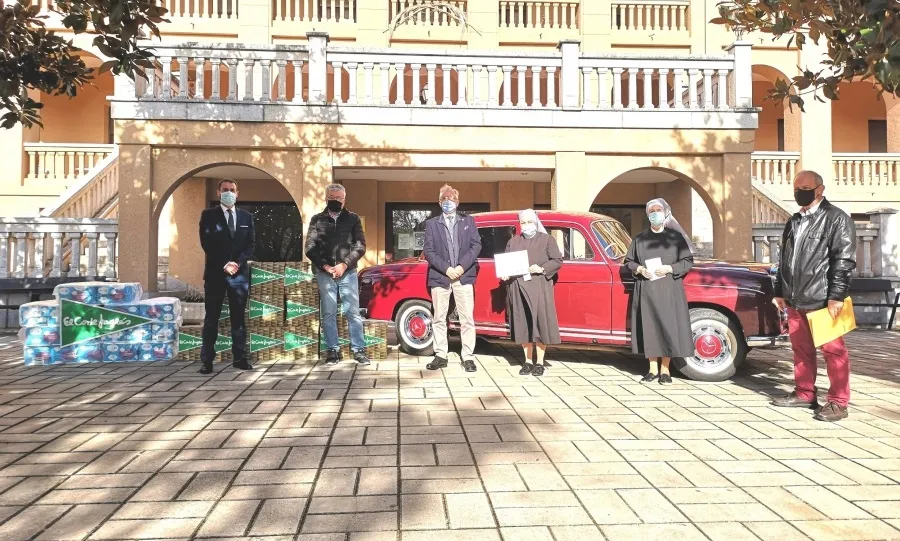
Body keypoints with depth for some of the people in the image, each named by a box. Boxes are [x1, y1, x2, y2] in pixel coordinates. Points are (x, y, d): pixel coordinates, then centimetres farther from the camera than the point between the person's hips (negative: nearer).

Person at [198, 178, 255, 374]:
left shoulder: (247, 217, 12)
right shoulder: (208, 215, 4)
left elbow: (251, 244, 6)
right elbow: (207, 243, -4)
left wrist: (237, 263, -9)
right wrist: (224, 265, -12)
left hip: (240, 273, 2)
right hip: (215, 273, -2)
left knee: (238, 316, 5)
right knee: (211, 318, 0)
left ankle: (239, 357, 10)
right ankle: (207, 360, 3)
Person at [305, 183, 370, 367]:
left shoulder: (353, 219, 7)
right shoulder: (317, 220, 8)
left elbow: (360, 246, 0)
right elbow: (310, 248, 2)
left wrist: (344, 264, -11)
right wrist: (325, 266, -10)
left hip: (348, 272, -1)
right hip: (324, 273, 1)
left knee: (353, 313, 1)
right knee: (328, 314, 5)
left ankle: (358, 350, 7)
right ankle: (333, 351, 12)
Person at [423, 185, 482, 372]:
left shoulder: (468, 221, 11)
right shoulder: (431, 223, 9)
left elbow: (476, 245, 2)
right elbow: (428, 251, 1)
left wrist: (462, 266, -10)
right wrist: (446, 268, -11)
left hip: (464, 276, 0)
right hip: (439, 277, 1)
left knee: (467, 319, -1)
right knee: (439, 319, 5)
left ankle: (468, 357, 5)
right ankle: (440, 356, 13)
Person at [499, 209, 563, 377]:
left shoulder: (547, 239, 5)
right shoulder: (513, 242, 16)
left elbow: (558, 261, 1)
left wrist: (542, 269, -13)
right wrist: (505, 274, -3)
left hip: (539, 288, -3)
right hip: (518, 289, 3)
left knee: (539, 323, -3)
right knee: (522, 324, 4)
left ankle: (539, 362, 5)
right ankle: (528, 361, 12)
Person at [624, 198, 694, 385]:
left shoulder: (676, 236, 3)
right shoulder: (640, 238, 8)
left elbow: (688, 262, 2)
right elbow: (628, 261, 12)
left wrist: (669, 268, -14)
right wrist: (639, 269, -8)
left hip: (669, 289, -2)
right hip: (645, 290, 2)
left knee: (667, 326, -3)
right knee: (648, 327, 2)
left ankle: (665, 370, 7)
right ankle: (653, 369, 13)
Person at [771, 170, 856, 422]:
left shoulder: (836, 219, -4)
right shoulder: (793, 222, 16)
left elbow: (844, 260, -11)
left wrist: (836, 296, -16)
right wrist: (780, 292, 18)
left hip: (823, 300, -7)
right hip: (795, 299, 7)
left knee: (833, 351, 0)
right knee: (801, 350, 13)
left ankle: (838, 402, 6)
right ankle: (804, 393, 24)